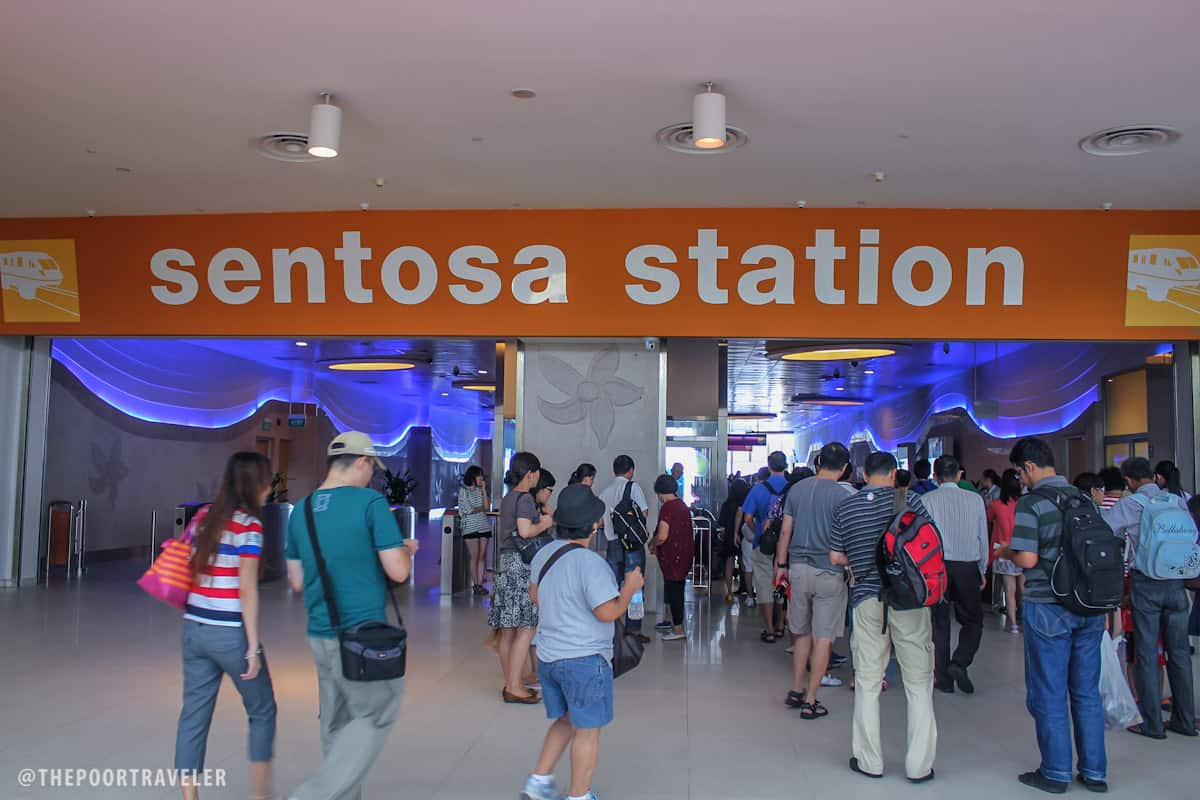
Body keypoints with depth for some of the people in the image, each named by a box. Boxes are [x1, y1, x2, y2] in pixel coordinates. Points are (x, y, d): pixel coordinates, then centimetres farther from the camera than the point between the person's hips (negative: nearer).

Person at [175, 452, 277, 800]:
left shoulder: (202, 517, 7)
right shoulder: (249, 526, -12)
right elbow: (247, 589, -16)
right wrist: (253, 645, -13)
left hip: (194, 630, 6)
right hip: (231, 634, -6)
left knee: (194, 716, 9)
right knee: (262, 711, 12)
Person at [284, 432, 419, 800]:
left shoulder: (301, 509, 7)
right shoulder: (371, 501, -12)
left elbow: (297, 581, 14)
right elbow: (398, 572, -13)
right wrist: (407, 549, 7)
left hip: (320, 635, 7)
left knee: (336, 725, 17)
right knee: (375, 717, 7)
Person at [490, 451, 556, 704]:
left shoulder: (508, 497, 16)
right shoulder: (525, 498, -11)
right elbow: (526, 531, -22)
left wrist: (541, 519, 16)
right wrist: (545, 524, -5)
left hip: (507, 562, 9)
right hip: (522, 563, -9)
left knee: (509, 629, 12)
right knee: (526, 628, -6)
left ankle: (510, 683, 20)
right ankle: (514, 687, -4)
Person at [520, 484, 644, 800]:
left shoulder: (544, 554, 3)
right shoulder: (590, 563, -23)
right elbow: (608, 612, -22)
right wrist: (630, 588, -8)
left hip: (548, 655, 8)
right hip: (584, 659, -8)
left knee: (566, 721, 24)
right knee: (587, 730, 8)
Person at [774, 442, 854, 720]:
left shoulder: (797, 489, 5)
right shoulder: (841, 495, -9)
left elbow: (785, 531, 8)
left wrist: (781, 565, 16)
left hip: (798, 569, 5)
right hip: (828, 572, -4)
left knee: (802, 633, 18)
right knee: (823, 637, 3)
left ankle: (796, 691, 26)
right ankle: (810, 701, 7)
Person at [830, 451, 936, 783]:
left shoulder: (844, 507, 3)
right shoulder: (908, 499, -3)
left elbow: (836, 557, 7)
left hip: (867, 599, 2)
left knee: (867, 683, 10)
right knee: (919, 682, 9)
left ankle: (869, 761, 18)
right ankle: (919, 765, 13)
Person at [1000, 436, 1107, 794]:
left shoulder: (1030, 503, -14)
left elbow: (1027, 559, -21)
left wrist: (1005, 553, -1)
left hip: (1049, 608, -6)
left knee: (1049, 694, 6)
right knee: (1087, 692, 15)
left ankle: (1056, 773, 15)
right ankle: (1094, 772, 22)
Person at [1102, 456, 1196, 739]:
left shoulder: (1129, 505, -8)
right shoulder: (1177, 501, 4)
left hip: (1145, 583, -4)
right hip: (1176, 582, 4)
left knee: (1147, 653, 4)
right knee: (1179, 652, 12)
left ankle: (1152, 723, 9)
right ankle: (1185, 720, 21)